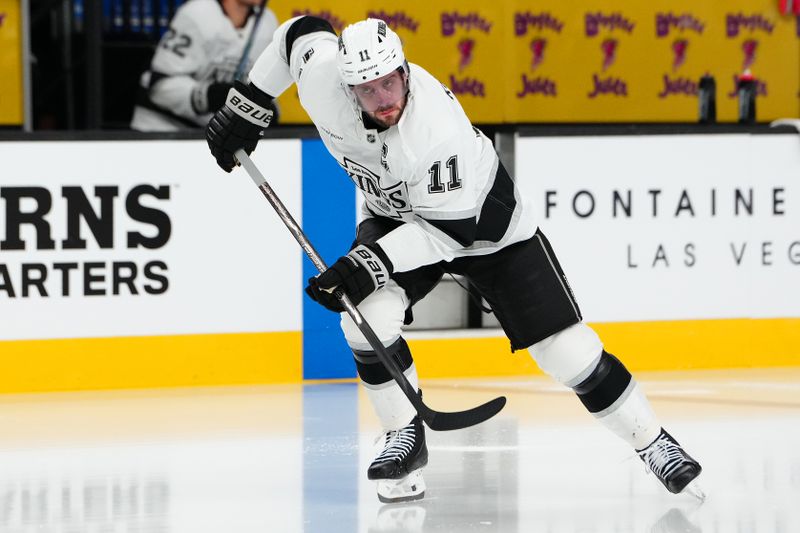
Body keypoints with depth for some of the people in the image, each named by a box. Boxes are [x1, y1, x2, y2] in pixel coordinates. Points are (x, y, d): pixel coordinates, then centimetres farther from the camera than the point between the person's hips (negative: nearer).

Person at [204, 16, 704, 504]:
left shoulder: (442, 128, -39)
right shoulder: (322, 82, -27)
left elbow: (449, 227, -32)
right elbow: (302, 32, -4)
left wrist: (371, 262, -39)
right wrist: (246, 107, -1)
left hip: (485, 220, -4)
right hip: (395, 216, 4)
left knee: (565, 347, -7)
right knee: (368, 316, -23)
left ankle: (653, 442, 8)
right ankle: (407, 440, -4)